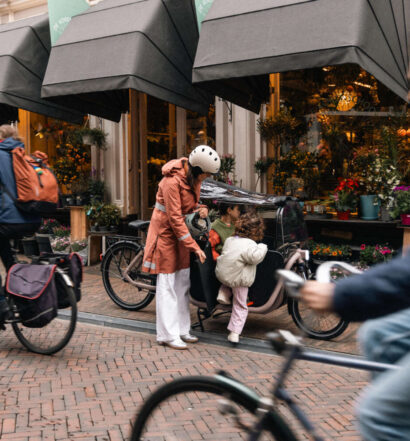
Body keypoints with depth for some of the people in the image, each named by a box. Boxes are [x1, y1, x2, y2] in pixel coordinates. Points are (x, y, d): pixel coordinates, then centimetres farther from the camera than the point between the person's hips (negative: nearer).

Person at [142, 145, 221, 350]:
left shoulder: (193, 177, 0)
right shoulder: (172, 182, -26)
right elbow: (175, 218, -25)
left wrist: (201, 209, -10)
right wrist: (194, 247, -23)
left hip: (180, 232, 8)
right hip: (165, 232, -8)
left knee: (182, 282, 11)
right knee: (167, 285, -3)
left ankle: (182, 330, 21)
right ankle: (167, 335, 5)